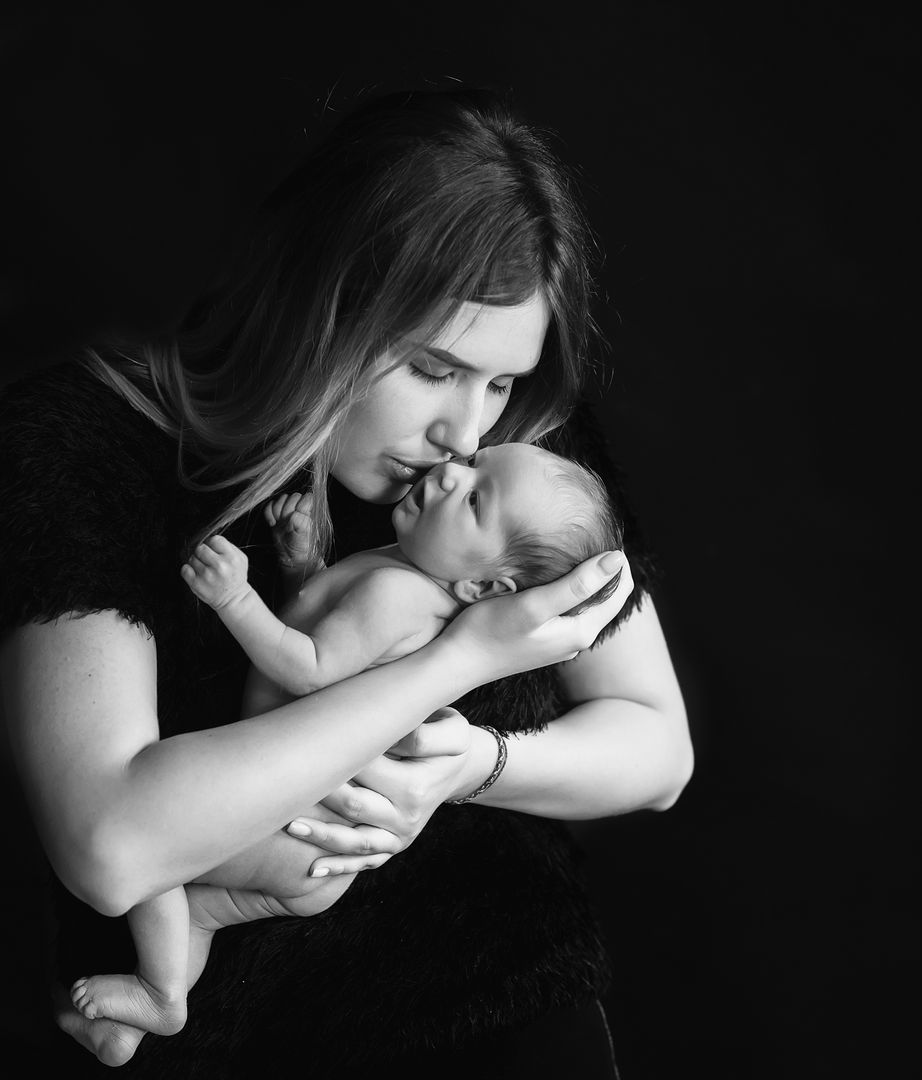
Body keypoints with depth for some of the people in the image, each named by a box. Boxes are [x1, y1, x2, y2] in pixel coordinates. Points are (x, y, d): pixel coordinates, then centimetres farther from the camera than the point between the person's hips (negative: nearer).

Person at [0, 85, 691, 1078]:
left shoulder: (528, 442, -4)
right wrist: (465, 654, -24)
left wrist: (473, 762, -16)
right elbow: (109, 846, -26)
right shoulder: (83, 443, -14)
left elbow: (659, 746, 5)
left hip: (488, 988, 2)